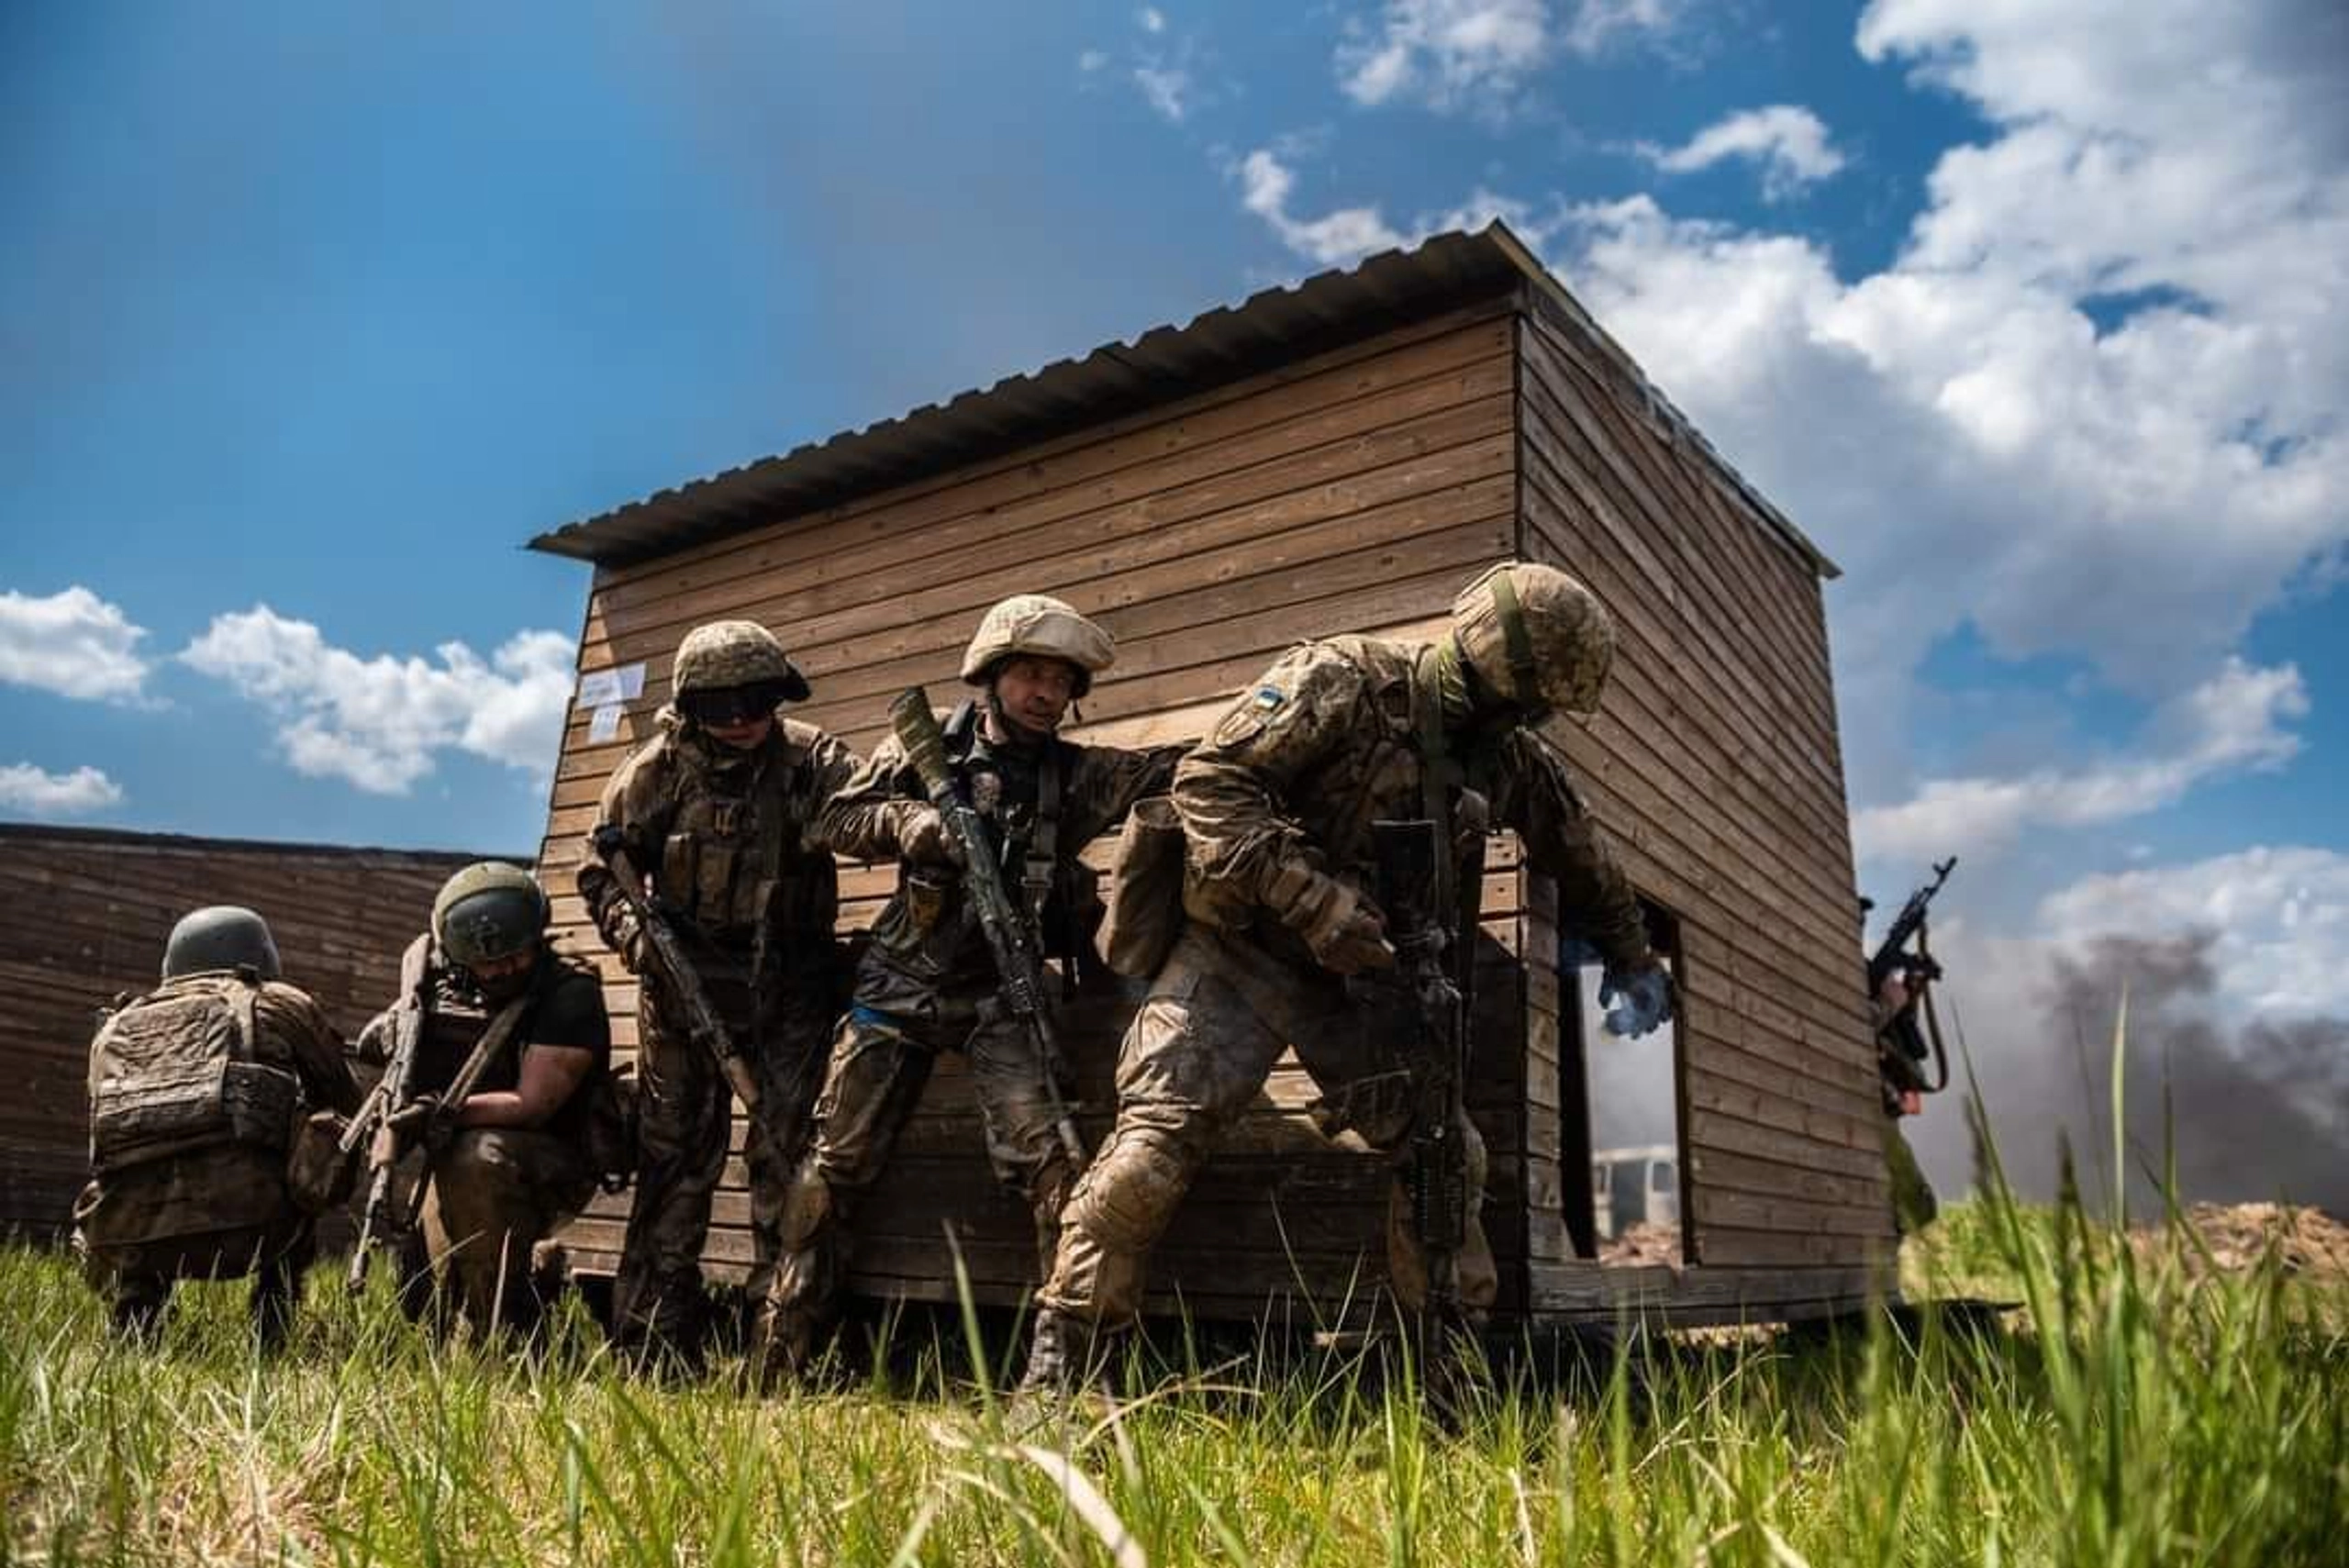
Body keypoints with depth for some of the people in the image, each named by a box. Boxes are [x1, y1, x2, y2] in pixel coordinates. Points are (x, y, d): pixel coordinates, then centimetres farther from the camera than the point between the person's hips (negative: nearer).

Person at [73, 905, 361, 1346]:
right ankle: (272, 1333, 20)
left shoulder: (114, 1029, 24)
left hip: (131, 1243, 4)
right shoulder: (283, 1005, 15)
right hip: (246, 1222, -4)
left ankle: (133, 1315, 12)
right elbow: (349, 1109, 24)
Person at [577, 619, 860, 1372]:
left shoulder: (809, 760, -9)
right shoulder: (658, 769, -5)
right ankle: (653, 1341, 17)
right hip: (683, 985, 1)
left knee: (786, 1153, 0)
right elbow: (601, 868, 4)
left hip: (786, 990, -1)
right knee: (675, 1158, 7)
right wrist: (630, 927, -15)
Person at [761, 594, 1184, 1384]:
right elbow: (840, 817, 3)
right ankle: (786, 1353, 21)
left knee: (1050, 1161, -15)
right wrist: (912, 821, -16)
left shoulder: (1074, 774, 3)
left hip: (1001, 993, 0)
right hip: (899, 985, 1)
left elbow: (1173, 765, -9)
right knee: (835, 1164, 6)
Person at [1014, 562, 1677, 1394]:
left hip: (1370, 975, 6)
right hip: (1245, 951, -6)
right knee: (1155, 1137, -16)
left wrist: (1633, 958, 28)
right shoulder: (1341, 682, -17)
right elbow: (1209, 780, -24)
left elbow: (1584, 860, 22)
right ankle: (1054, 1364, -5)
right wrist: (1314, 900, -29)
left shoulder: (1512, 754, 4)